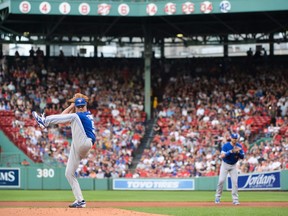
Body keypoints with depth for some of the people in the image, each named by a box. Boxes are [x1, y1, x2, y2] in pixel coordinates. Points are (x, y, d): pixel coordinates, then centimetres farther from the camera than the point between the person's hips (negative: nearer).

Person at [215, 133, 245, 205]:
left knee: (235, 181, -6)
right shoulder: (226, 145, -14)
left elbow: (242, 157, -6)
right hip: (225, 165, -3)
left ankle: (235, 199, -3)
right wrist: (231, 151, -33)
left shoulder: (239, 146, -4)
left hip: (233, 166, 3)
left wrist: (238, 152, -25)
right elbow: (222, 155, -26)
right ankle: (217, 197, 8)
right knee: (221, 180, -8)